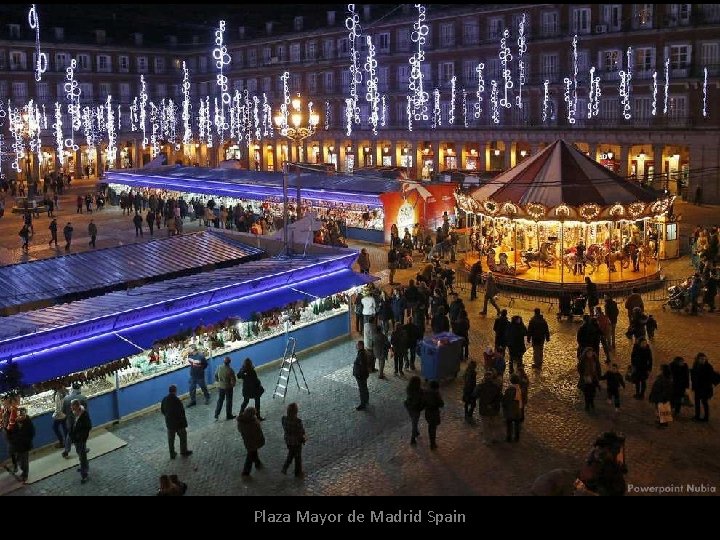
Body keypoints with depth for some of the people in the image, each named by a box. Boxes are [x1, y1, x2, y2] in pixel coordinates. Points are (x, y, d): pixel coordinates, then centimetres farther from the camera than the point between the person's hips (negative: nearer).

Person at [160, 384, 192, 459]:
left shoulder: (164, 400, -7)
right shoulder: (177, 400, -25)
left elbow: (162, 411, 6)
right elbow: (182, 413, -21)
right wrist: (184, 423, -10)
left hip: (169, 423, 5)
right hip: (179, 423, -5)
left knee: (171, 439, 17)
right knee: (183, 437, 17)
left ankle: (172, 454, 26)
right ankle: (184, 452, 29)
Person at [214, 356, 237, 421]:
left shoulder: (219, 367, -10)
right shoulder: (230, 370, -24)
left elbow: (216, 375, 4)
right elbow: (233, 379, -20)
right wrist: (233, 385, -1)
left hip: (220, 386, 4)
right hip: (228, 387, -4)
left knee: (220, 400, 19)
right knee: (229, 401, 11)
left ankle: (216, 414, 23)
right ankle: (228, 415, 20)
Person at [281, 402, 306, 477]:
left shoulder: (284, 418, -16)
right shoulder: (298, 421, -32)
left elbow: (285, 429, 0)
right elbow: (301, 433, -20)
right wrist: (304, 439, 0)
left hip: (288, 440, 5)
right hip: (296, 441, -5)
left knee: (290, 454, 31)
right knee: (298, 457, 19)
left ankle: (284, 468, 31)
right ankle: (298, 472, 37)